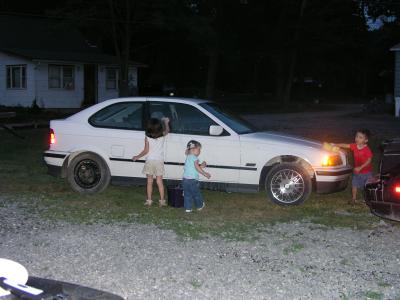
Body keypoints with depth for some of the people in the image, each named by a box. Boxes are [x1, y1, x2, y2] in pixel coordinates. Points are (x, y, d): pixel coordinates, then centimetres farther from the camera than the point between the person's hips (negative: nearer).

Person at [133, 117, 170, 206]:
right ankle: (162, 201, 7)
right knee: (159, 182, 6)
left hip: (149, 161, -1)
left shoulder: (147, 138, -9)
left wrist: (137, 157, 5)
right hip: (159, 161, 1)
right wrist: (166, 122, 37)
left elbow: (146, 151, -8)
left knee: (149, 182, 6)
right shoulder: (162, 136, -4)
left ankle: (149, 200, 8)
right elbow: (167, 130, 19)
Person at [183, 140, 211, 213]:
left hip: (185, 179, 7)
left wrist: (201, 166, 18)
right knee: (196, 194, 10)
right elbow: (197, 168, -15)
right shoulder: (194, 157, -11)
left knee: (187, 194, 9)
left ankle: (187, 208, 8)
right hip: (192, 179, -7)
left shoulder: (188, 157, 16)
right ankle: (200, 206, 25)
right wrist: (205, 174, -9)